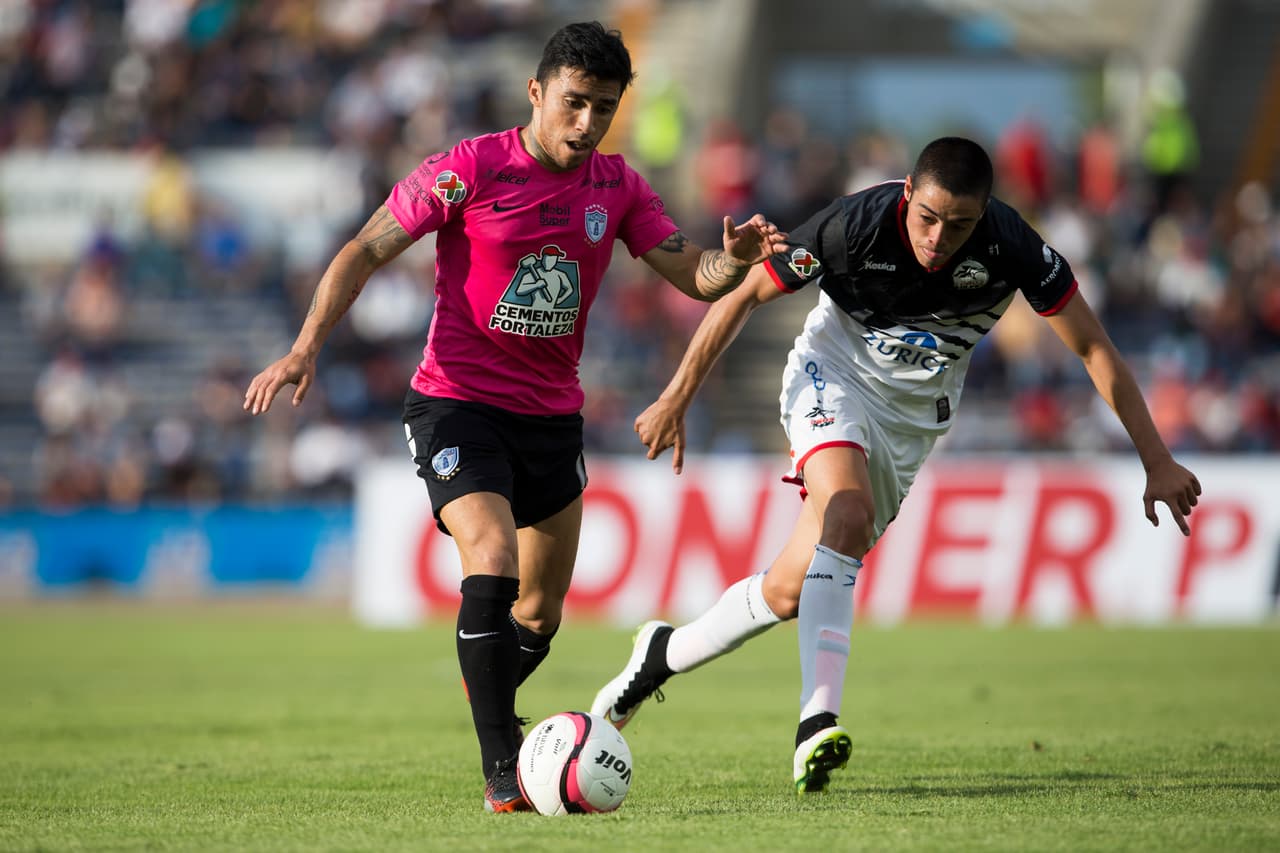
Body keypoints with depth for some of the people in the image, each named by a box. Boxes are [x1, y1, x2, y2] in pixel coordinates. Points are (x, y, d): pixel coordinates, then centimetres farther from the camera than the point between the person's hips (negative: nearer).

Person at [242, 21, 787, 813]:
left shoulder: (616, 186, 2)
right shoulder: (471, 169, -12)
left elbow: (696, 278, 1)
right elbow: (367, 251, -8)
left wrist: (735, 259, -23)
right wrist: (306, 348, -19)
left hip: (553, 415, 5)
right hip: (458, 402, -5)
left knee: (541, 612, 13)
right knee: (492, 562, -26)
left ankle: (490, 703, 45)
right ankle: (502, 770, -22)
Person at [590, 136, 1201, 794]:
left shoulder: (1011, 247, -25)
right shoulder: (855, 225, -27)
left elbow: (1094, 349, -14)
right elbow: (743, 296, -13)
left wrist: (1157, 460, -16)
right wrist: (676, 400, -13)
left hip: (916, 414, 3)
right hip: (834, 376, -3)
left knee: (790, 591, -1)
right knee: (848, 513, -34)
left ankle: (666, 652, 26)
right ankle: (818, 722, -38)